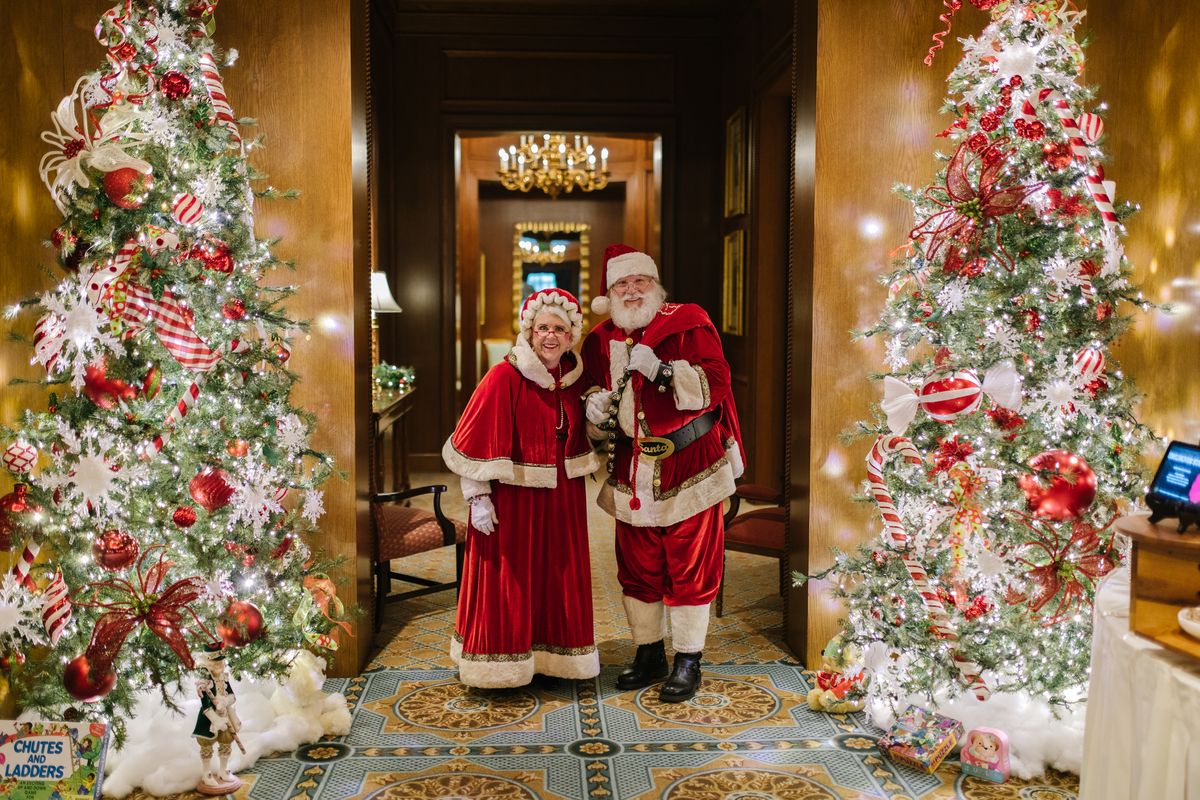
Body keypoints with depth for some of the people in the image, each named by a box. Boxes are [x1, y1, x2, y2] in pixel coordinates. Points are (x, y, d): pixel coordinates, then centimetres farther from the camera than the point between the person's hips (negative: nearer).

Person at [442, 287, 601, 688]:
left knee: (559, 578, 14)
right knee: (507, 582, 3)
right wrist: (478, 498, -17)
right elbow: (476, 441, -14)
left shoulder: (573, 377, 6)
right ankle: (503, 662, 17)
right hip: (512, 496, -6)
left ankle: (554, 655, 30)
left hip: (561, 499, 6)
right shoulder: (505, 376, -13)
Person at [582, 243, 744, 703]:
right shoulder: (601, 341, 9)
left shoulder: (688, 324, -4)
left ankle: (688, 662, 16)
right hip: (632, 474, 4)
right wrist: (596, 413, -8)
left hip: (688, 470, -4)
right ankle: (648, 656, 27)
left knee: (691, 566, 2)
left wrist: (662, 370, -25)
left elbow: (716, 384, -16)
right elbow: (600, 424, 15)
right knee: (638, 568, 11)